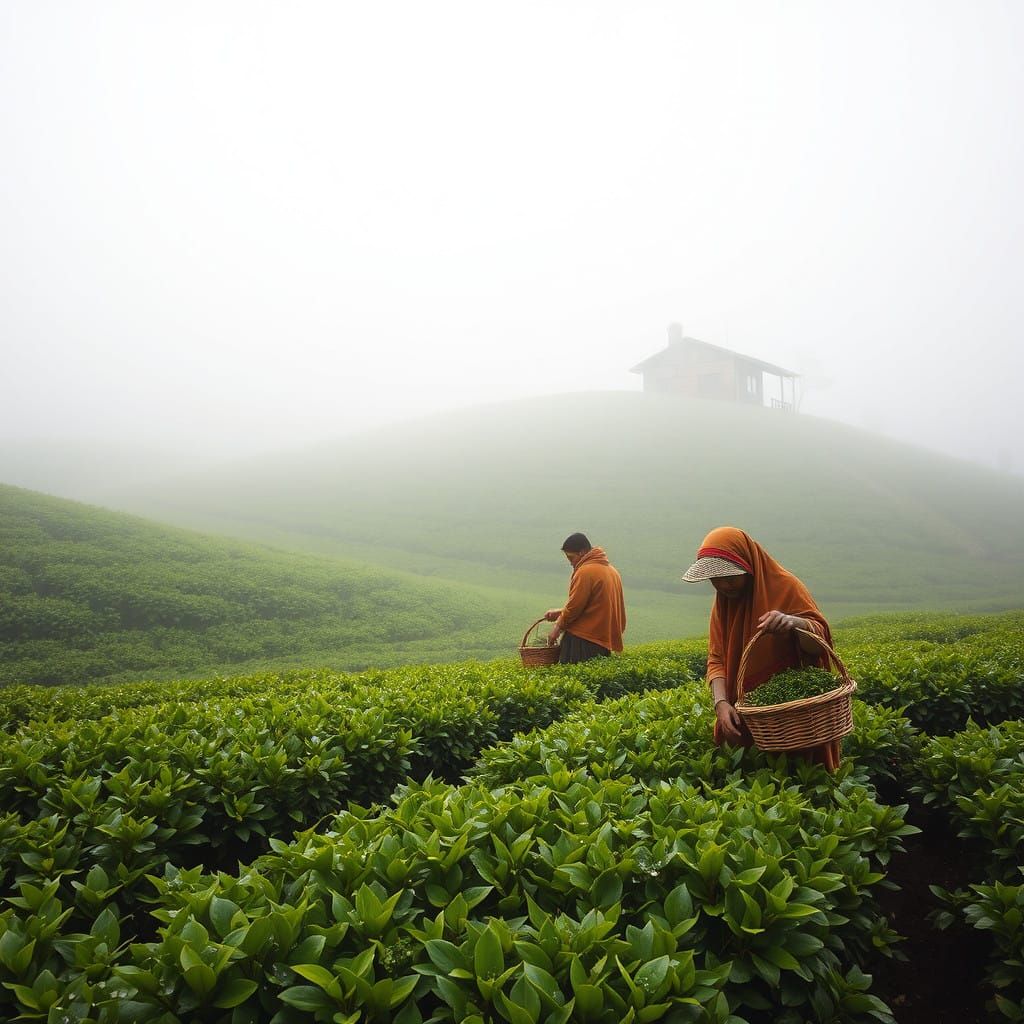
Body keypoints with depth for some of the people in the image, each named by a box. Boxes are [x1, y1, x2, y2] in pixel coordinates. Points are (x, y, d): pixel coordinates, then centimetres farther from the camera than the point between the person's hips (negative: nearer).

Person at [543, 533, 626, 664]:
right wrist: (561, 612, 20)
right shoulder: (611, 570, 17)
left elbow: (574, 606, -13)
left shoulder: (585, 571, -12)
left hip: (582, 641, -9)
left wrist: (558, 626, 3)